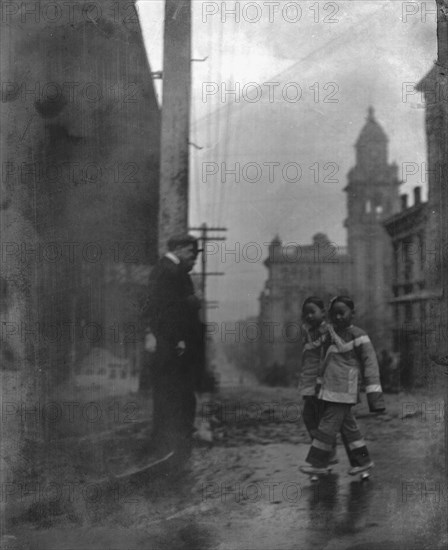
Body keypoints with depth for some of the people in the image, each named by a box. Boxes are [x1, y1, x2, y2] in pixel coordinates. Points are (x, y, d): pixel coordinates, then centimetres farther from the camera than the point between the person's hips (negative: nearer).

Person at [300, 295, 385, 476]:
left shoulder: (358, 335, -8)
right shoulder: (332, 334, 14)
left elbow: (370, 362, -10)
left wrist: (374, 393, -14)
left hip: (344, 389, -8)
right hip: (331, 387, 8)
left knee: (329, 422, -6)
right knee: (347, 424, 11)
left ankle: (318, 462, 0)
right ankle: (362, 460, 20)